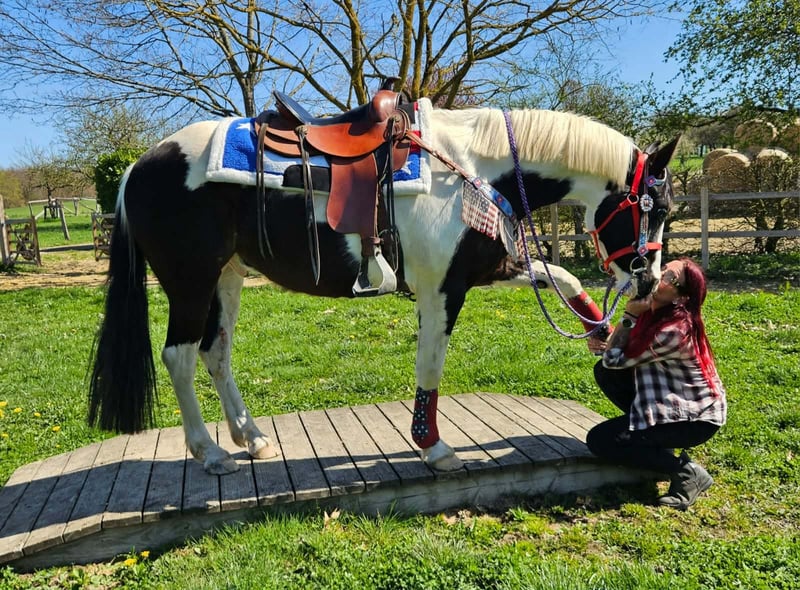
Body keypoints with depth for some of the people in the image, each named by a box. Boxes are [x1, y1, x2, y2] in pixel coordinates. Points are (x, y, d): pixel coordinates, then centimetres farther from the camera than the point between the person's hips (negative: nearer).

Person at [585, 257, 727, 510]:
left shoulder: (674, 330, -29)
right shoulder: (655, 312, -2)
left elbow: (615, 360, -21)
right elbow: (629, 355, 8)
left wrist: (629, 314, -20)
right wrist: (604, 346, -13)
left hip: (696, 416, -9)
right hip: (674, 400, 9)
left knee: (598, 440, -14)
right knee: (604, 372, 1)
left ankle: (686, 471, -5)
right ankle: (650, 430, 9)